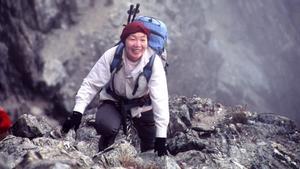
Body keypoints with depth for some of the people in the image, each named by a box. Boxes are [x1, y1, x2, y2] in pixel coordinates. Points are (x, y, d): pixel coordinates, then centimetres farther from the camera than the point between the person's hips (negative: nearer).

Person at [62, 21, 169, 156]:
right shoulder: (111, 56, -27)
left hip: (141, 103, 1)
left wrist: (161, 138, -34)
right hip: (114, 100, -1)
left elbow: (160, 99, -31)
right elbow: (91, 84, -18)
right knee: (105, 125, -29)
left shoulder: (154, 62, -29)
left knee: (150, 144, 4)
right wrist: (77, 112, -29)